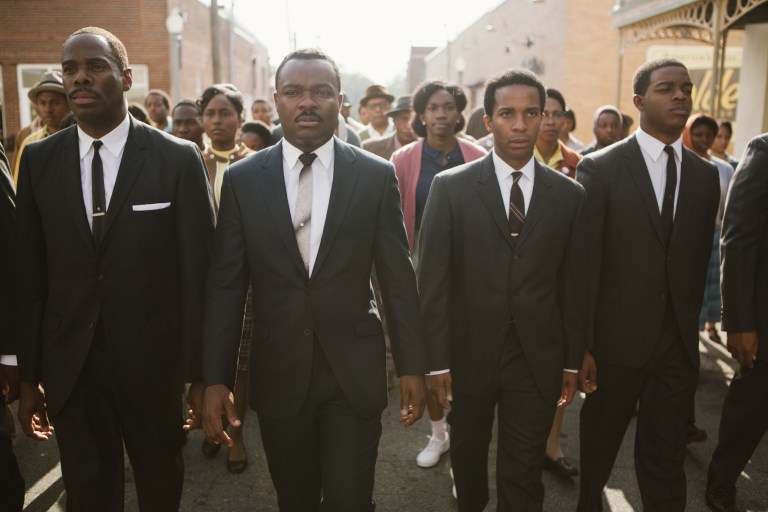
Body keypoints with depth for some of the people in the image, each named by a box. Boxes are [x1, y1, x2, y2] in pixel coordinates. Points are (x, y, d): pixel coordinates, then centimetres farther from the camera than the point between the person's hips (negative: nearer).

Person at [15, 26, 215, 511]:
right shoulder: (39, 161, 1)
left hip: (153, 363, -2)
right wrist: (29, 377, 3)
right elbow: (30, 277, 3)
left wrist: (201, 373, -7)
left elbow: (198, 272, -8)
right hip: (69, 367, 2)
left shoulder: (179, 158, -8)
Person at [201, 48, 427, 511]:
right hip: (278, 372, 1)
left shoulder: (377, 176, -3)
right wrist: (216, 379, -2)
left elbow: (399, 278, 0)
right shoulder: (242, 179, -1)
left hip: (355, 372, -1)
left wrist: (412, 365, 1)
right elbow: (225, 284, 0)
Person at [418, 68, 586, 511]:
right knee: (468, 454, 21)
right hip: (469, 354, 0)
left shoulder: (570, 195, 1)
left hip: (538, 359, 0)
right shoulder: (451, 187, -5)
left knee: (524, 475, 8)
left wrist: (572, 361, 5)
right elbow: (433, 280, -7)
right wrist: (437, 360, -8)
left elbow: (573, 285, 4)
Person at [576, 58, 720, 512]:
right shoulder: (600, 168, -8)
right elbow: (585, 262, -11)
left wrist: (690, 326, 10)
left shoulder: (706, 176, 6)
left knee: (667, 455, 9)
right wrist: (580, 344, -13)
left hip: (678, 342, 3)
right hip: (616, 337, -3)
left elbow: (699, 259, 10)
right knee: (600, 443, 16)